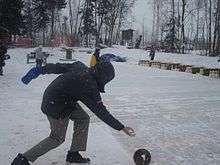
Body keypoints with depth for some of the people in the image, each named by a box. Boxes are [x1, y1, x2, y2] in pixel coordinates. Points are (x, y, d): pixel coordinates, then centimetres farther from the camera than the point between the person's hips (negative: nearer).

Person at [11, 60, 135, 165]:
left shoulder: (80, 66, -6)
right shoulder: (89, 87, -28)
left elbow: (58, 67, 5)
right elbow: (101, 112, -24)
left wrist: (40, 70, 19)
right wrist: (121, 128, -18)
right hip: (57, 107, -9)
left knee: (83, 118, 13)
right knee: (58, 138, 9)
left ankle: (74, 154, 23)